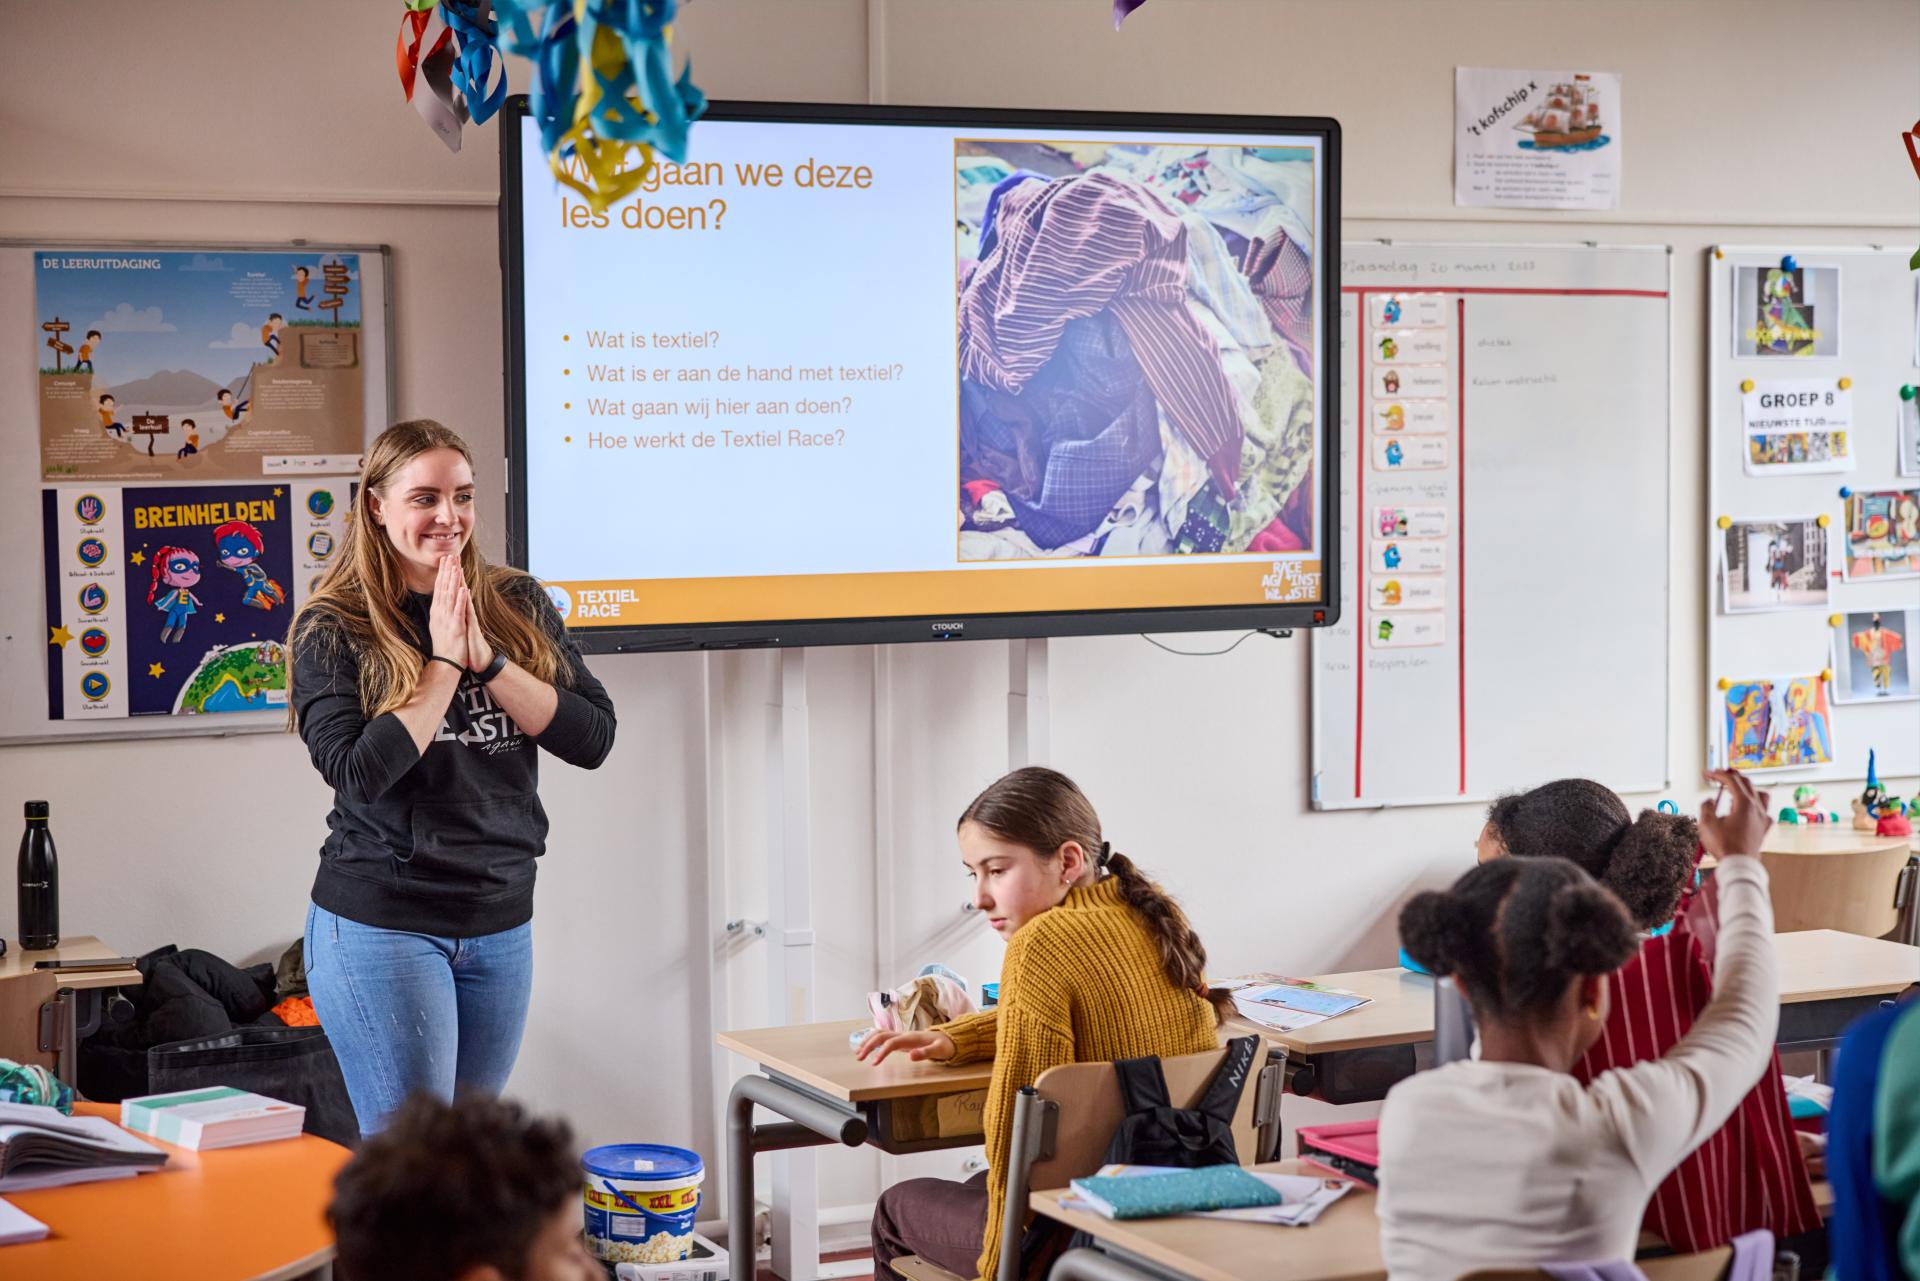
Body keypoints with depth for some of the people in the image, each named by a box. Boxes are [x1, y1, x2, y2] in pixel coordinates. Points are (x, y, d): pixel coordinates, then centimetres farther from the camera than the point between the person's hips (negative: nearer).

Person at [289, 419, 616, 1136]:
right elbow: (357, 772, -18)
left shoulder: (518, 607, 5)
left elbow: (593, 738, -4)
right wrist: (444, 663, -16)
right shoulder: (333, 628, -5)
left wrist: (488, 660, -14)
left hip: (502, 922, 5)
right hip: (381, 923, -4)